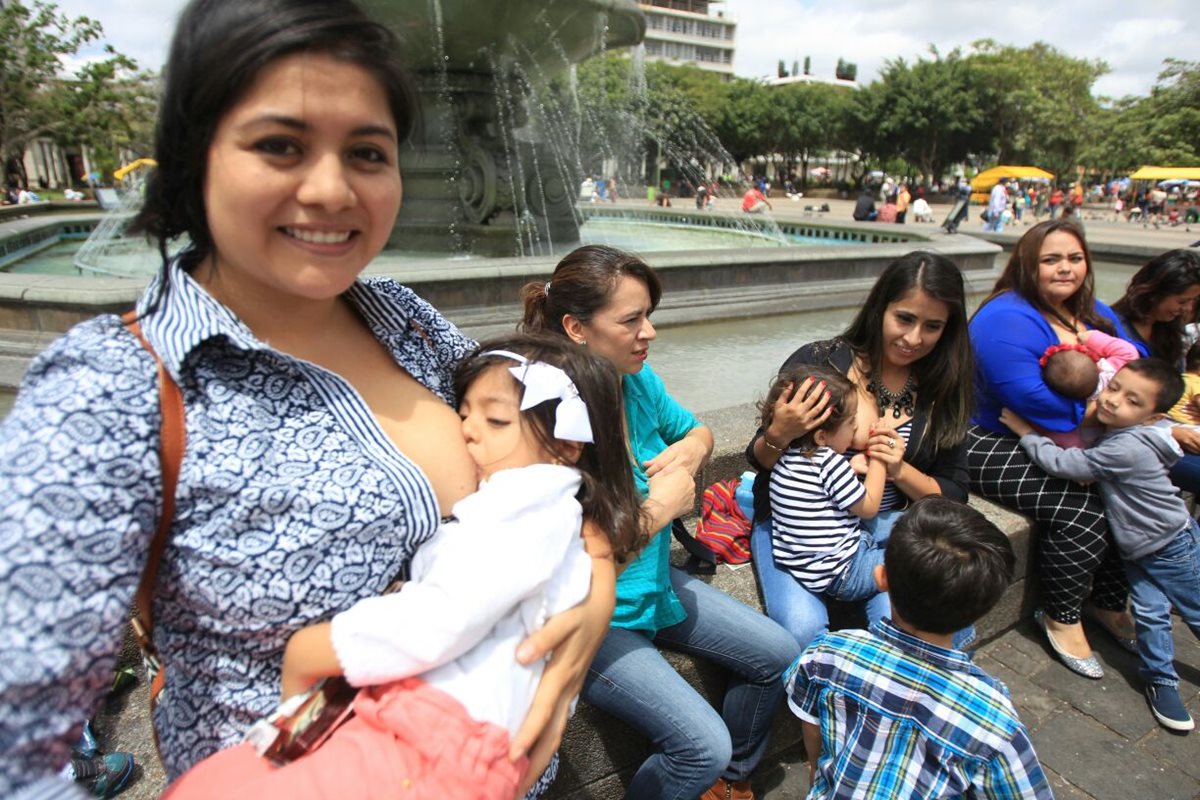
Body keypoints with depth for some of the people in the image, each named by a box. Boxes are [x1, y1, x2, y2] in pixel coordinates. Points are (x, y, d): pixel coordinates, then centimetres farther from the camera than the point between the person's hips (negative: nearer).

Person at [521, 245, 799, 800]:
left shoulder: (639, 380, -8)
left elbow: (698, 431, 12)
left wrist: (688, 451, -11)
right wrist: (661, 507, -24)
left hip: (655, 582, 8)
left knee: (777, 656, 10)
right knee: (701, 745, -16)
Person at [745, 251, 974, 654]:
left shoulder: (943, 392, 4)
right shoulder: (817, 362, -8)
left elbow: (953, 496, 8)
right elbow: (759, 462, -1)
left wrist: (899, 470, -12)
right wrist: (779, 435, -25)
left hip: (884, 524, 4)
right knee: (802, 629, -29)